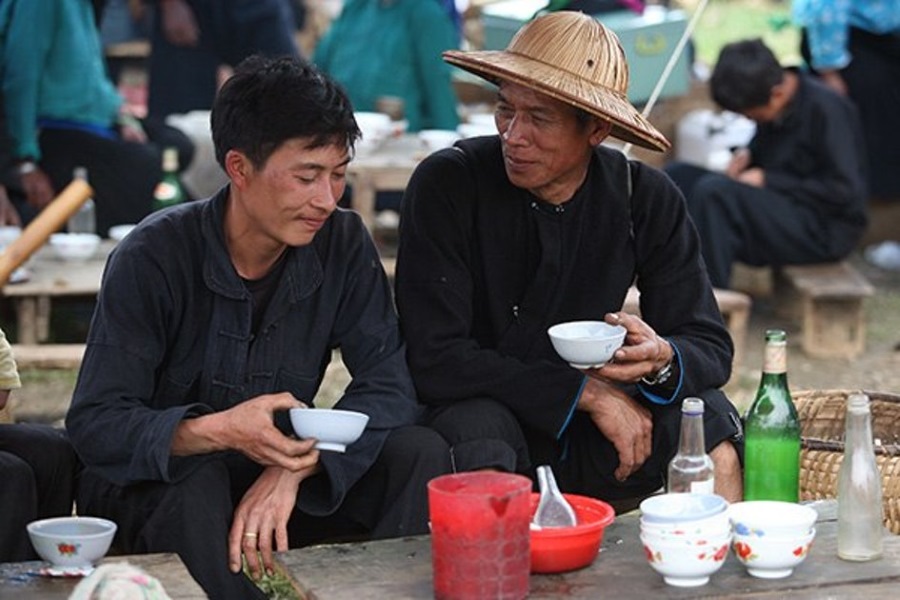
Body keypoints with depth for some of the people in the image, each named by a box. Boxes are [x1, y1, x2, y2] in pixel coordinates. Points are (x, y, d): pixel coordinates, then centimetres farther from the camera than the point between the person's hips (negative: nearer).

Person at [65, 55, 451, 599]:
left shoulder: (343, 244, -7)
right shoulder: (153, 258, -18)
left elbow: (391, 385, -14)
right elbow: (94, 424, -23)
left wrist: (294, 469, -32)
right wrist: (217, 432, -42)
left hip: (288, 473, 3)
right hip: (154, 486, -3)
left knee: (420, 453, -19)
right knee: (196, 481, -37)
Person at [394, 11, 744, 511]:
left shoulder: (647, 200, -6)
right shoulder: (446, 185, -15)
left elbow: (710, 346, -4)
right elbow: (434, 358, -19)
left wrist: (662, 359, -29)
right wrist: (585, 391, -23)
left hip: (588, 442, 3)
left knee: (711, 423, -21)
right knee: (479, 425, -35)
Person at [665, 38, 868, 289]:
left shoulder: (825, 109, -16)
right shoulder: (771, 107, 7)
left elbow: (843, 191, -19)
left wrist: (767, 180, -17)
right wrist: (746, 157, 2)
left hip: (824, 230, -9)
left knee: (713, 192, -29)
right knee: (676, 176, -3)